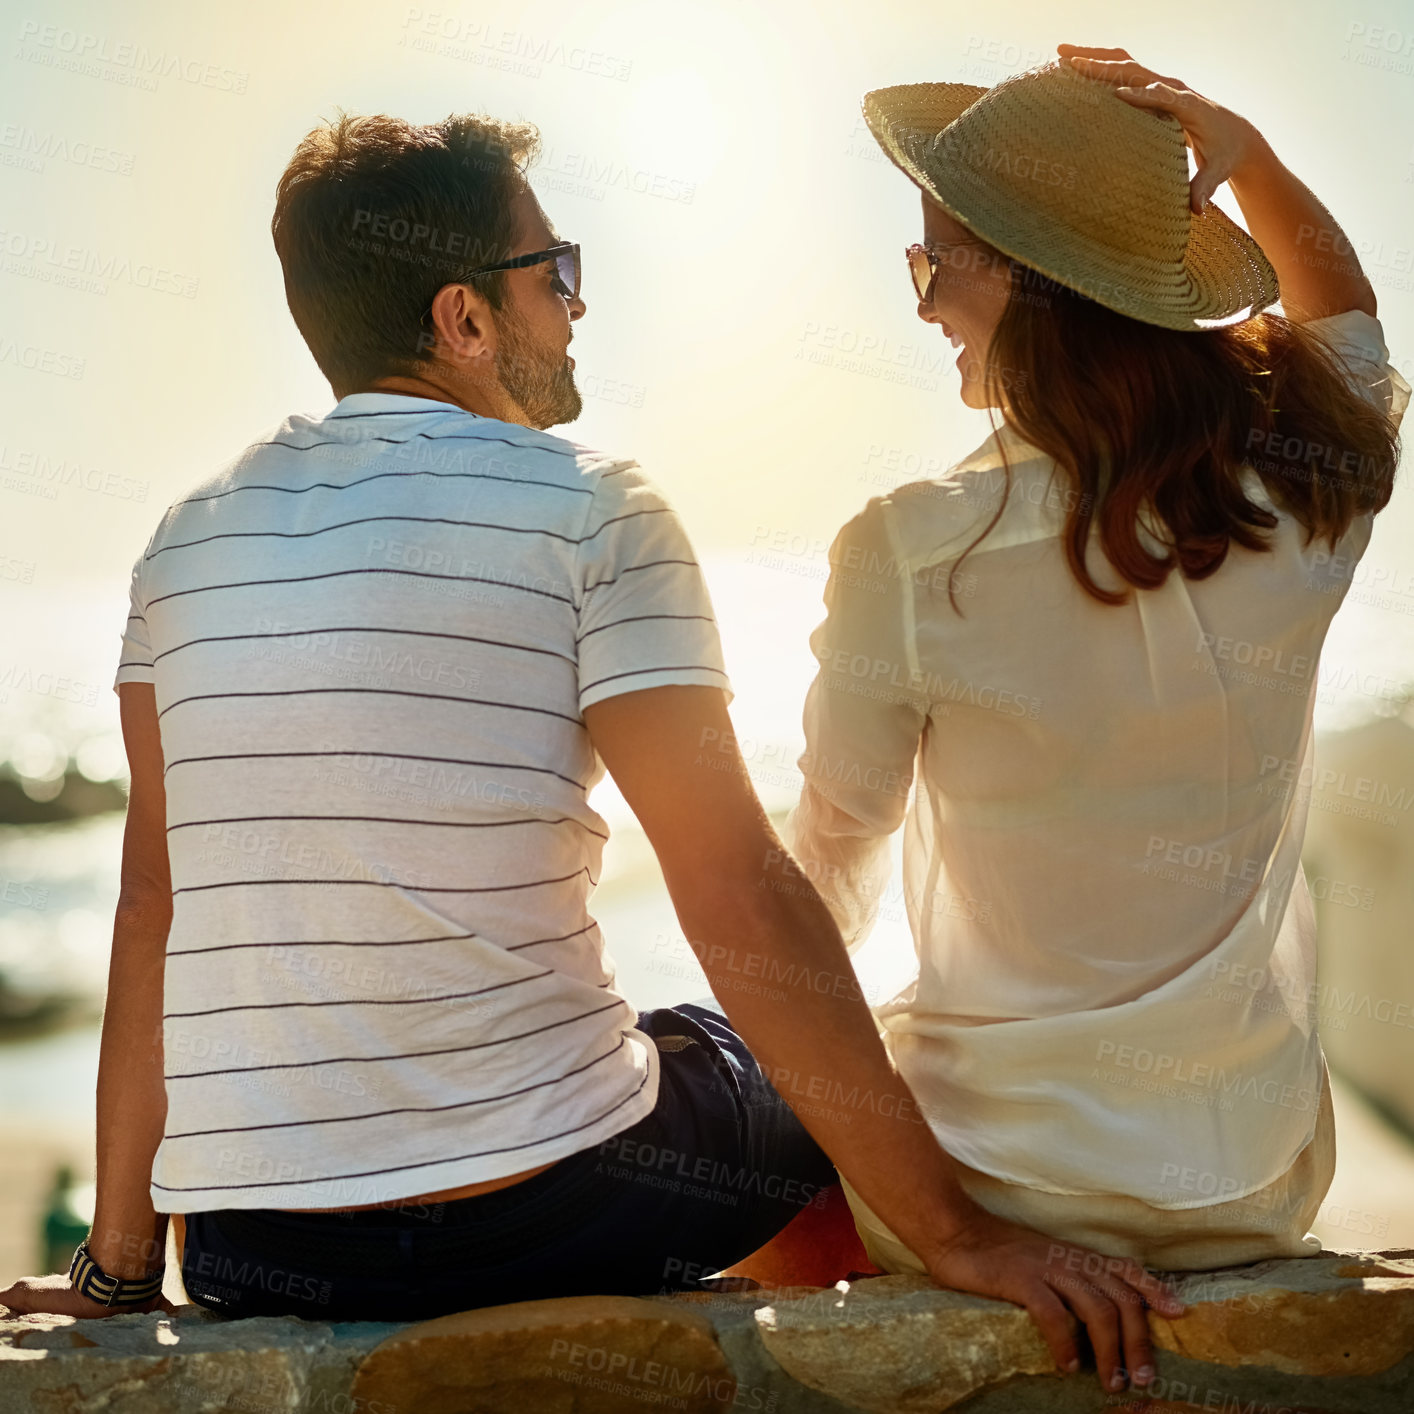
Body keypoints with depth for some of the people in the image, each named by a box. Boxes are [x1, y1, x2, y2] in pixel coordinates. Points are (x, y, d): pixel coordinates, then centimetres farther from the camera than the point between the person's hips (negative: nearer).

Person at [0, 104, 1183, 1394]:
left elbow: (151, 910, 7)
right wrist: (956, 1233, -12)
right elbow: (739, 901, -15)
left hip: (249, 1251, 5)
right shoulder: (588, 510, -9)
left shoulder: (187, 536, 6)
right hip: (541, 1209, -5)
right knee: (830, 1091, 23)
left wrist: (119, 1264, 13)